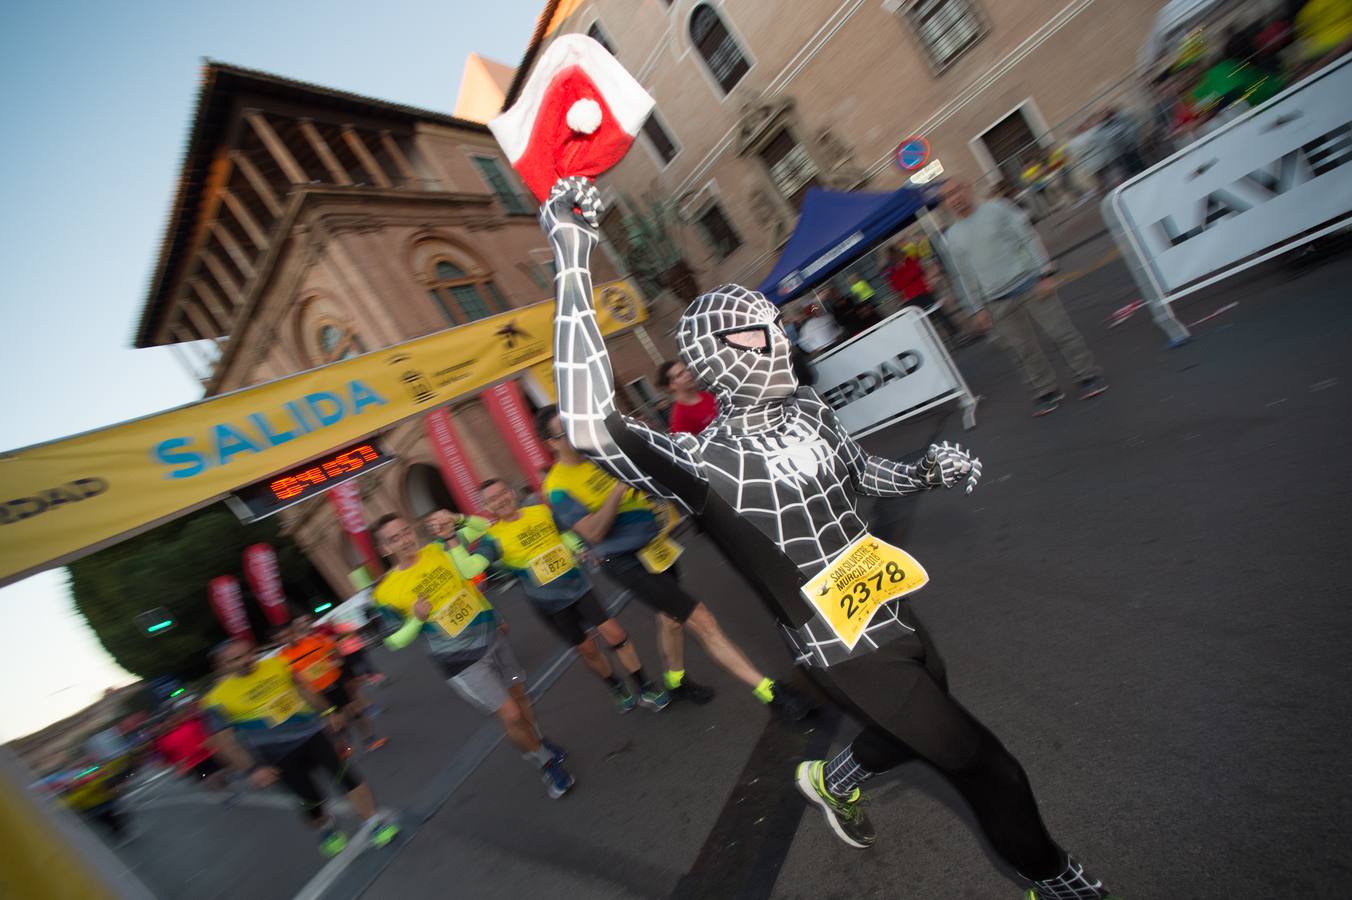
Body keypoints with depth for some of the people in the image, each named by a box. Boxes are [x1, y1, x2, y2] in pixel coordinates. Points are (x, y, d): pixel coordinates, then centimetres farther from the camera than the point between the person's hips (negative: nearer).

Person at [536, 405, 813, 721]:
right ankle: (771, 692, 2)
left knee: (670, 617, 24)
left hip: (656, 545, 7)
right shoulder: (558, 487, -15)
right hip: (629, 561, -7)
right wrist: (619, 487, -29)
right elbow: (593, 532, -23)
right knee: (701, 621, -8)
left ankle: (676, 680, 50)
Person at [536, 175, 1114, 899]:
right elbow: (592, 427, -39)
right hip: (848, 656, -8)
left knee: (923, 725, 31)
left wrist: (926, 473, 1)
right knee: (986, 766, 7)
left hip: (897, 617, 8)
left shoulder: (807, 408, 1)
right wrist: (573, 264, -35)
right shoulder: (706, 461, -24)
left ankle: (832, 780, 59)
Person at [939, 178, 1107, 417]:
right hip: (998, 303, 2)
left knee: (1062, 333, 3)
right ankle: (1046, 392, 20)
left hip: (1029, 285, -2)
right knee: (1024, 350, 6)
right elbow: (966, 277, 9)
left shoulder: (996, 208, -1)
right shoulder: (951, 237, 5)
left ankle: (1089, 377, 20)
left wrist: (1046, 272, -9)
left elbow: (1029, 238, -2)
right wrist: (978, 308, 7)